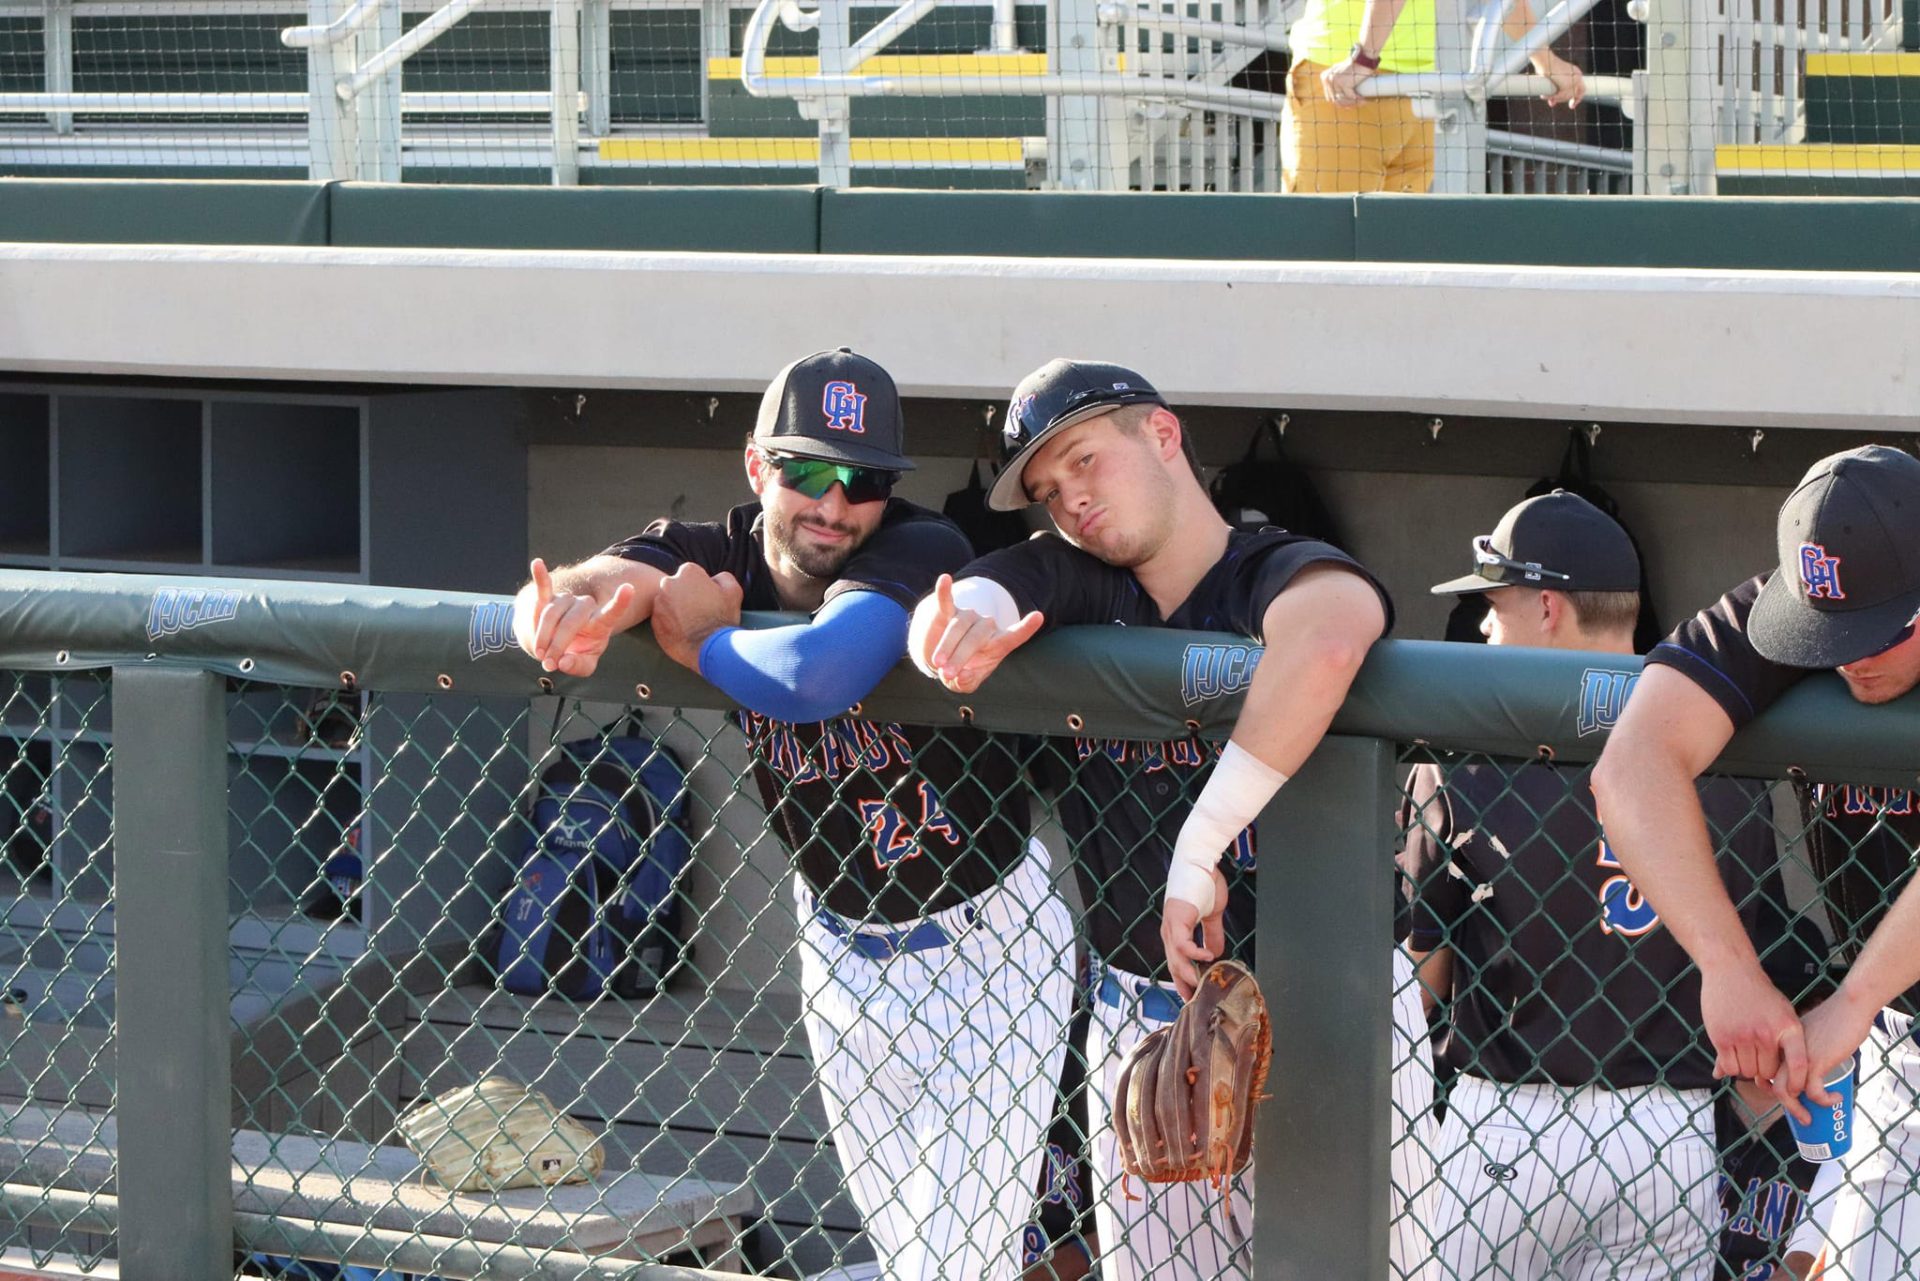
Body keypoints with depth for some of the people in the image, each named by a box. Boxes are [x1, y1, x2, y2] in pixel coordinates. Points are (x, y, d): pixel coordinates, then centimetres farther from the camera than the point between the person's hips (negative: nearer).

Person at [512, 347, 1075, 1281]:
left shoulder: (920, 553, -27)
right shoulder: (710, 556, -9)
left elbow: (816, 678, -46)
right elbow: (612, 578, -29)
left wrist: (700, 640, -28)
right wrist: (576, 601, -53)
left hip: (984, 945, -6)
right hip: (840, 944, 6)